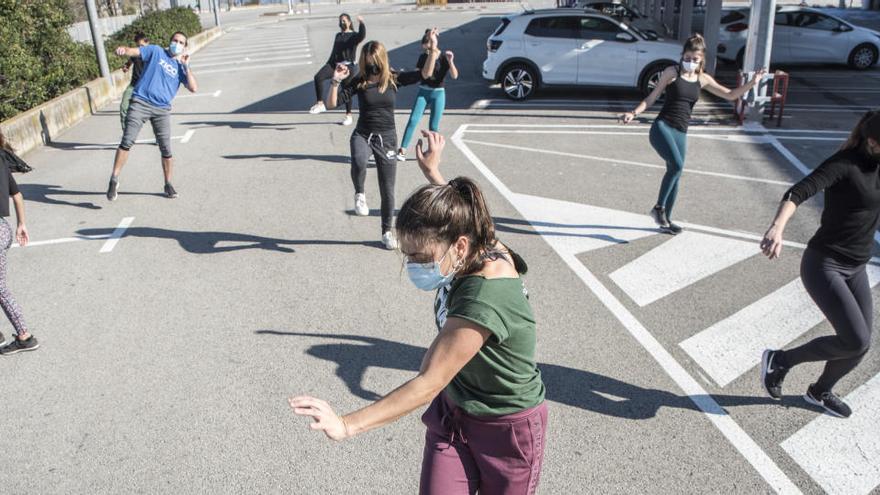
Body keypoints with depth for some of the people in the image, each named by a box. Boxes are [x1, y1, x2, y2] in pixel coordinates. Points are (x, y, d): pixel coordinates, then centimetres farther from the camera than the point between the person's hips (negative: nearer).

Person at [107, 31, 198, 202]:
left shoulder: (182, 67, 14)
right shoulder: (156, 51, 11)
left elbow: (194, 88, 1)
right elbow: (134, 51, -2)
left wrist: (186, 66, -1)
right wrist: (123, 50, -24)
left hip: (162, 110, 2)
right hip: (140, 103, -2)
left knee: (166, 149, 3)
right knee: (126, 142, -10)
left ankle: (168, 184, 19)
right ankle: (114, 180, -3)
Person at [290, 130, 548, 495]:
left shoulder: (484, 300, -36)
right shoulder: (479, 251, -13)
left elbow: (428, 384, -35)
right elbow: (456, 210, 14)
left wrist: (347, 425, -37)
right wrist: (432, 172, 29)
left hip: (506, 431, -7)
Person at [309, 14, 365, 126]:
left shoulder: (354, 36, 0)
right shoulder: (338, 35, 19)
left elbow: (362, 35, -24)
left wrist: (361, 23, -37)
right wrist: (329, 63, 22)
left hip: (347, 66, -5)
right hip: (334, 64, 5)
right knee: (318, 77, -19)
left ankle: (348, 116, 17)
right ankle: (320, 104, -15)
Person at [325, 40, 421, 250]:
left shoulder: (393, 79, -1)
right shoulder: (359, 81, -4)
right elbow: (331, 104, -8)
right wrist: (336, 81, -21)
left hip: (387, 138, 1)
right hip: (363, 135, -1)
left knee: (387, 189, 7)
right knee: (358, 162, -38)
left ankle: (387, 231, 26)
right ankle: (360, 194, -8)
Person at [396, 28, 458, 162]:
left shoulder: (444, 57, -5)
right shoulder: (423, 57, -2)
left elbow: (455, 76, -17)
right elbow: (425, 74, -20)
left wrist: (450, 62, -33)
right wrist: (432, 54, -24)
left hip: (438, 93, -1)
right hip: (423, 92, 1)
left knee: (434, 126, 2)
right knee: (413, 120, -11)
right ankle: (402, 151, -12)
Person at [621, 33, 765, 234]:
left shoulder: (702, 79, 10)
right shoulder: (672, 72, -1)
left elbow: (730, 95, 14)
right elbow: (653, 97, 2)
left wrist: (752, 83, 2)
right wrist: (634, 113, -11)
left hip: (681, 133, 5)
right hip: (662, 127, -5)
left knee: (676, 174, 10)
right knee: (676, 165, -26)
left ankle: (666, 219, 23)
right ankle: (658, 208, -11)